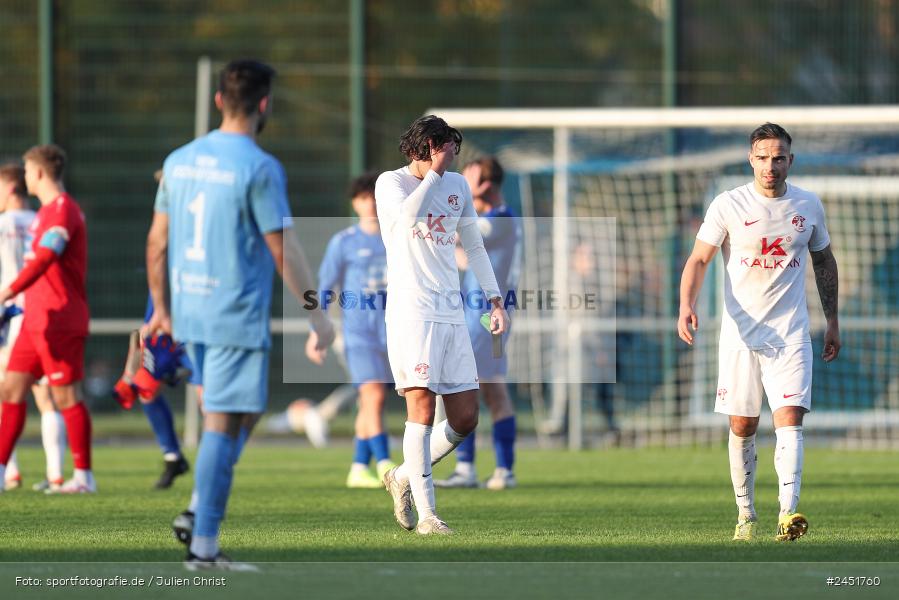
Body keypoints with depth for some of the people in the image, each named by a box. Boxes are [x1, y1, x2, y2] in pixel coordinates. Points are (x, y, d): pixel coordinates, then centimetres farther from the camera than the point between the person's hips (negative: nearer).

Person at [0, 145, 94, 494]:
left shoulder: (63, 209, -14)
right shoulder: (48, 210, 17)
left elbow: (45, 257, -28)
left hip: (58, 321, -10)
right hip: (36, 319, 10)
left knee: (66, 396, -6)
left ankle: (84, 477, -1)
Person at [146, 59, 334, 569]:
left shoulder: (180, 160, 9)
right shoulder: (260, 168, -12)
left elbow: (157, 241, 14)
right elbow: (284, 250, -12)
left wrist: (161, 309, 23)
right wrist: (317, 315, -6)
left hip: (189, 315, 7)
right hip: (238, 316, -7)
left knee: (246, 412, 21)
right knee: (224, 424, -4)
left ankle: (202, 514, 8)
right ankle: (203, 545, -4)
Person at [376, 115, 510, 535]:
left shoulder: (458, 185, 16)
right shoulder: (391, 182, -1)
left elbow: (473, 245, 24)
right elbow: (410, 214, -23)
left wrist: (495, 300, 20)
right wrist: (435, 170, -14)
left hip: (452, 311, 6)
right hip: (411, 308, -6)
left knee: (465, 419, 2)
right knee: (422, 406, -14)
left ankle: (404, 477, 22)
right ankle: (426, 513, -13)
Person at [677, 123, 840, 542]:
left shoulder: (808, 206, 5)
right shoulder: (728, 205, -3)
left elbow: (823, 260, 19)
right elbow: (699, 260, -3)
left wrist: (832, 321, 18)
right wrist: (686, 305, -21)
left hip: (790, 334, 1)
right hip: (740, 332, 0)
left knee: (790, 417, -15)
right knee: (742, 426, 4)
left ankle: (788, 512, -25)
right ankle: (745, 515, 19)